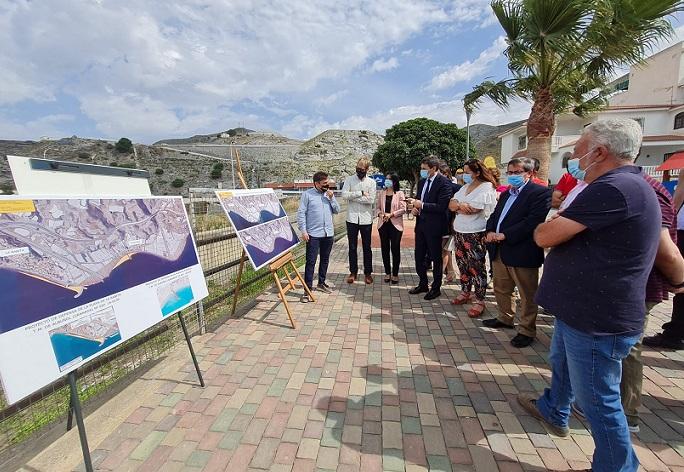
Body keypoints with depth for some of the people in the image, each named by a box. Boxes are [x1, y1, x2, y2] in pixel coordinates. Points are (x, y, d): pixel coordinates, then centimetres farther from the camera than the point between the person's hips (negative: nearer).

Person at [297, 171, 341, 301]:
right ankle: (308, 288, 1)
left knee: (325, 259, 16)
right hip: (313, 234, -5)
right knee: (311, 261, -5)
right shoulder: (307, 194, -5)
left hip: (328, 233, 5)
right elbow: (301, 213, -7)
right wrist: (303, 230, -13)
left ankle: (322, 283, 33)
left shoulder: (329, 194, 9)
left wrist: (331, 198, -6)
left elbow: (337, 210, 7)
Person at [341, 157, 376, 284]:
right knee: (352, 247, 8)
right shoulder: (349, 179, 2)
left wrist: (353, 197, -11)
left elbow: (371, 200, -11)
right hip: (352, 218, 0)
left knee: (367, 247, 8)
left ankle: (368, 273, 20)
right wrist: (361, 193, -14)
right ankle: (353, 272, 20)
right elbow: (344, 195, -12)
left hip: (366, 219, 0)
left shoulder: (371, 182, 1)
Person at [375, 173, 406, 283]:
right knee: (385, 249, 6)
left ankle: (395, 273, 12)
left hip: (395, 224, -3)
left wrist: (391, 214, -17)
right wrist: (380, 214, -11)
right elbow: (377, 207, 10)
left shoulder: (400, 194, -1)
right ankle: (387, 272, 18)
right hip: (383, 224, 3)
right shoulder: (381, 193, 10)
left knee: (395, 249, 1)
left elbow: (403, 209, -7)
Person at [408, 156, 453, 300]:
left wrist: (422, 205, -20)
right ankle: (423, 284, 32)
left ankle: (436, 288, 24)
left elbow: (442, 207, -22)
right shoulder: (422, 181, 9)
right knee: (419, 256, 15)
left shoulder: (444, 183, -14)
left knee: (436, 258, 8)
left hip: (434, 226, -7)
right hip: (421, 223, 7)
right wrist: (415, 208, -1)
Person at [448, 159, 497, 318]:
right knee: (462, 264, 14)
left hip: (475, 234, -7)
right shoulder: (465, 187, 13)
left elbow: (472, 209, -20)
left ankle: (479, 301, 9)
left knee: (476, 267, -1)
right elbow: (451, 204, 4)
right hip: (459, 232, 7)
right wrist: (461, 205, -17)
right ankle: (465, 293, 29)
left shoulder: (487, 188, -11)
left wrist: (457, 206, -4)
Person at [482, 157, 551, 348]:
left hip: (522, 253, -8)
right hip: (499, 251, 8)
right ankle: (505, 318, 38)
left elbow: (533, 221, -20)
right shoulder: (505, 194, 18)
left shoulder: (540, 192, -9)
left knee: (527, 295, 6)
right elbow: (494, 215, 19)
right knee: (501, 289, 20)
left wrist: (504, 235, -20)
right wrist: (490, 231, -2)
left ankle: (526, 331, 19)